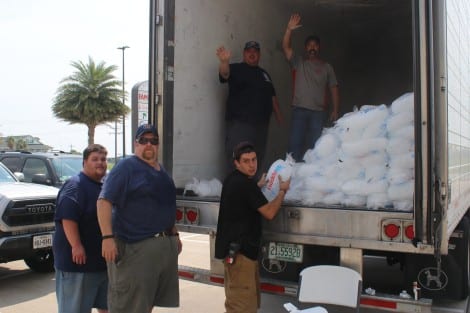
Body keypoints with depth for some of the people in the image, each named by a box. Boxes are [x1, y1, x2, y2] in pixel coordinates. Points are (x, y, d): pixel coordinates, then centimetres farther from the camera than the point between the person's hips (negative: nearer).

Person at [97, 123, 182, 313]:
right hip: (134, 246, -7)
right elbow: (104, 201, -16)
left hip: (166, 246, 8)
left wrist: (174, 234, 22)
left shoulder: (161, 171, 17)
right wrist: (108, 237, -25)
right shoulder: (126, 167, -8)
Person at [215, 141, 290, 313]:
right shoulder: (245, 184, -20)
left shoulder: (233, 180, 10)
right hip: (239, 249, -11)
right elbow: (269, 212, -17)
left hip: (234, 246, 11)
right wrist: (282, 190, -3)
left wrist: (259, 185, 27)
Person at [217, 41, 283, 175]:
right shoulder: (236, 68, 1)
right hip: (239, 124, -6)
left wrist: (279, 117, 14)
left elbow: (273, 97, 22)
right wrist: (224, 62, -43)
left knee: (257, 161, 12)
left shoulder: (264, 73, 20)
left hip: (261, 124, 6)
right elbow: (224, 74, -21)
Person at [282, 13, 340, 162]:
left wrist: (335, 110, 0)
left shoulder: (327, 67, 12)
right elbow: (286, 47, -5)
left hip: (318, 112, 1)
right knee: (295, 143, -5)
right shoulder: (299, 63, 9)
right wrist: (289, 29, -19)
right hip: (300, 110, -1)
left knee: (315, 145, 1)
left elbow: (334, 89, 8)